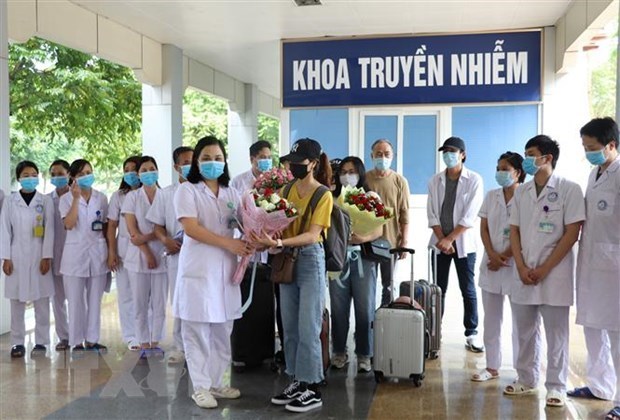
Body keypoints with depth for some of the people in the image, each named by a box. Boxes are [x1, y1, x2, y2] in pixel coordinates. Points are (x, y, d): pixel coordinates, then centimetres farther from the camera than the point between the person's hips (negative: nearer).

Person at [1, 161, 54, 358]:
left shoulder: (45, 201, 3)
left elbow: (49, 230, -1)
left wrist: (47, 257, -7)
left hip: (39, 256, -1)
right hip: (17, 256, 1)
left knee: (41, 301, 2)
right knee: (17, 302, 4)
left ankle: (41, 341, 11)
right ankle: (17, 342, 11)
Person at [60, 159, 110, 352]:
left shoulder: (101, 198, 7)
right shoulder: (66, 199, 0)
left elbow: (106, 226, 10)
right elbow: (69, 224, -15)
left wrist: (110, 252, 5)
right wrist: (76, 198, -16)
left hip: (98, 253, 2)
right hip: (75, 253, -2)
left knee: (95, 299, 7)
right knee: (76, 300, 2)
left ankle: (92, 339, 16)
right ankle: (77, 341, 11)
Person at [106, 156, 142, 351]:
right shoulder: (118, 196, 8)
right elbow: (111, 226, 6)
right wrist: (112, 253, 0)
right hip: (125, 250, 1)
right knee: (127, 295, 6)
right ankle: (130, 336, 15)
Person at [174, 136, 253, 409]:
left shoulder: (231, 193, 14)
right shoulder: (187, 190, -3)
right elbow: (191, 228, -14)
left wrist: (249, 244, -14)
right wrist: (229, 244, -19)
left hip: (225, 269, 5)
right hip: (199, 270, -5)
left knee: (222, 332, 10)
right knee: (198, 332, 0)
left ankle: (216, 382, 22)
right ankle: (201, 387, 11)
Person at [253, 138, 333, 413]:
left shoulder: (323, 195, -10)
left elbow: (312, 235, -19)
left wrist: (279, 243, -31)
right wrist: (267, 239, -16)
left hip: (310, 261, -6)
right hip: (287, 260, 6)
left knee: (308, 328, -3)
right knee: (290, 327, 10)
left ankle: (312, 388, 7)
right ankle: (297, 381, 21)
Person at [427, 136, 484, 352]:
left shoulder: (474, 180, -4)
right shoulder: (435, 181, 6)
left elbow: (469, 216, -10)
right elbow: (432, 214, 3)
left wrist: (450, 239, -13)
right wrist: (442, 239, -8)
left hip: (463, 242, -3)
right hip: (440, 242, 3)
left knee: (468, 290, 3)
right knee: (438, 289, 5)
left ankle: (471, 333, 11)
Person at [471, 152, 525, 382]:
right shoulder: (491, 196, 9)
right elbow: (483, 229, 6)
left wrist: (505, 256, -11)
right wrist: (493, 255, -7)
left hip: (516, 265, -5)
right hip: (491, 264, 5)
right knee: (491, 319, 10)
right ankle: (492, 367, 20)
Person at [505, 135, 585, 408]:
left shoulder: (569, 189, -5)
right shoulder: (521, 193, 10)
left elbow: (572, 233, -9)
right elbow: (514, 231, 11)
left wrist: (545, 269, -11)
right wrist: (521, 268, -2)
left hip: (555, 274, -5)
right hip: (524, 275, 5)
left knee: (556, 334, 3)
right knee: (525, 332, 11)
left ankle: (556, 387, 14)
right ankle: (526, 380, 25)